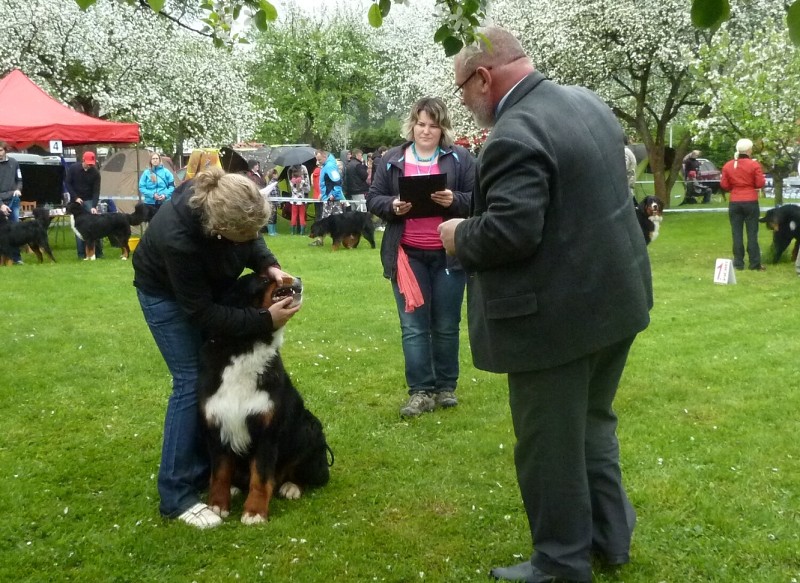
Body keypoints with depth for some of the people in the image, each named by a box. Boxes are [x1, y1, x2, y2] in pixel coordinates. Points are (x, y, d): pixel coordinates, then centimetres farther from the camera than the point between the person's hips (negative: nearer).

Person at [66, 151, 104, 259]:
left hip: (89, 201, 0)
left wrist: (94, 206, -23)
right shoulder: (73, 169, -9)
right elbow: (67, 183, -3)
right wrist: (76, 197, -13)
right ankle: (82, 253, 3)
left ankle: (98, 252, -3)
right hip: (76, 201, 0)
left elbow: (96, 191, -12)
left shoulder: (95, 173, -9)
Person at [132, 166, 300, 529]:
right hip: (166, 292, -6)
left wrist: (268, 265, -22)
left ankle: (205, 470, 22)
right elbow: (202, 313, -32)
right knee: (192, 382, -11)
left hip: (211, 285, 6)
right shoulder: (178, 238, -44)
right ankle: (176, 496, -3)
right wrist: (265, 321, -32)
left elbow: (251, 239, -3)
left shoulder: (234, 204, -29)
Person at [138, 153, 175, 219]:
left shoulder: (165, 172, 0)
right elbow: (141, 187, 0)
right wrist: (152, 194, -13)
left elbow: (172, 186, 3)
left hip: (164, 202, 0)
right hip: (150, 203, 0)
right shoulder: (146, 173, 0)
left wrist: (166, 195, -12)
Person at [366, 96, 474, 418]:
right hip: (408, 255, 1)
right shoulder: (392, 160, 7)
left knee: (446, 326, 8)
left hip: (448, 255, -1)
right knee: (413, 326, 2)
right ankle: (420, 391, 9)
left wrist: (455, 200, -18)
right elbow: (373, 199, 8)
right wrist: (393, 206, -13)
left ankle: (446, 387, 21)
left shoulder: (460, 158, 2)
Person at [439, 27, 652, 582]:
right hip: (615, 296, 10)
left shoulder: (515, 134, -23)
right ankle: (610, 536, 36)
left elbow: (510, 232, -29)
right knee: (593, 421, 24)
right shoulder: (588, 102, 8)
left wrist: (460, 235, -10)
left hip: (558, 315, -10)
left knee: (549, 446, 7)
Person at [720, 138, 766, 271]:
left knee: (737, 233, 5)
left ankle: (738, 263, 5)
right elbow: (760, 184, -7)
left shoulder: (728, 165, 2)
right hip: (751, 202, -2)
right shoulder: (754, 165, -7)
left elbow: (724, 185, 4)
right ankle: (755, 264, 3)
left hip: (734, 203, 2)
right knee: (752, 233, 1)